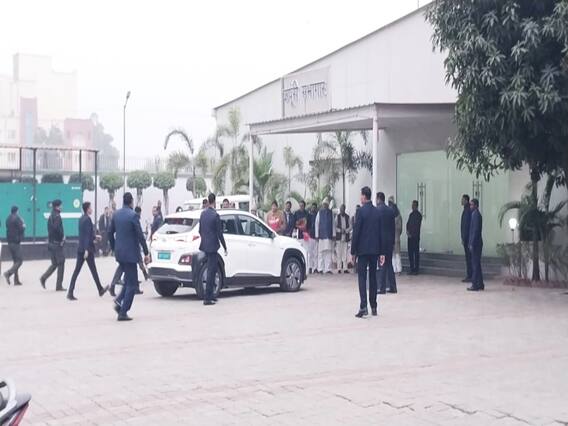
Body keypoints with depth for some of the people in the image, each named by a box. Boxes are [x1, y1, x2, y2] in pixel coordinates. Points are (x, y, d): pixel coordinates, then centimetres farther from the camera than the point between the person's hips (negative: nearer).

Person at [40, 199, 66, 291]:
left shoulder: (51, 216, 13)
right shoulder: (57, 216, -14)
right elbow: (57, 228, -28)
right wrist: (62, 236, -13)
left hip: (50, 242, 8)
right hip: (57, 243, -8)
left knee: (54, 264, 17)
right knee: (61, 264, 1)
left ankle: (43, 278, 0)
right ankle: (59, 286, 3)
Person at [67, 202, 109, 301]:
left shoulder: (81, 219, 11)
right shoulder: (87, 219, -15)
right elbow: (87, 235, -20)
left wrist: (94, 237, 29)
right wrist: (87, 249, -23)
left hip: (80, 248, 8)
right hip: (87, 248, -8)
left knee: (77, 270, 3)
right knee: (93, 270, 6)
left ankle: (70, 292, -3)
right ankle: (100, 290, 21)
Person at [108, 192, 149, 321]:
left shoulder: (116, 214, 7)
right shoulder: (133, 215, -14)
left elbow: (110, 233, 13)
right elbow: (140, 235, -15)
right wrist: (146, 253, -10)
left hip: (119, 253, 7)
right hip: (130, 253, -7)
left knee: (129, 279, 23)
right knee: (132, 283, 1)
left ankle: (119, 301, 5)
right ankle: (123, 312, -2)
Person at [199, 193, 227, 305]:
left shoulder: (203, 213, 8)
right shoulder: (215, 215, -15)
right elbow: (219, 233, -13)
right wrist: (225, 247, -7)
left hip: (205, 245, 8)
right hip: (212, 246, -8)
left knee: (211, 270, 17)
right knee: (211, 271, -5)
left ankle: (210, 295, 24)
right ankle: (207, 298, -6)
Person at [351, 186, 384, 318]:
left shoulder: (361, 211, -10)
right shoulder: (377, 212, 7)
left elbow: (356, 232, -11)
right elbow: (380, 232, 10)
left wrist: (353, 251, -5)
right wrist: (381, 252, 14)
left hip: (363, 249, -5)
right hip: (375, 249, 6)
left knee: (362, 277, -5)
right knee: (373, 277, 11)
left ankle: (363, 307, -13)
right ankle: (374, 307, 15)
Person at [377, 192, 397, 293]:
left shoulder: (376, 210, -10)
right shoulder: (391, 210, 8)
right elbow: (393, 227, 11)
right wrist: (393, 241, 16)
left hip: (380, 240, -6)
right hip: (389, 240, 6)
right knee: (389, 263, 13)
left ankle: (382, 288, -3)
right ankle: (392, 287, 14)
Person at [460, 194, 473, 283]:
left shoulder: (467, 210, -16)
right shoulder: (466, 210, 15)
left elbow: (466, 225, -20)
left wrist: (464, 238, -19)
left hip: (467, 238, -10)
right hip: (466, 238, 10)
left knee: (469, 257, -7)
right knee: (468, 257, 11)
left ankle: (469, 276, -5)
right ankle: (469, 276, 15)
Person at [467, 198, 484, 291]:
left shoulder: (476, 215, -14)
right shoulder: (476, 214, 15)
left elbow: (475, 230, -19)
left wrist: (472, 244, -19)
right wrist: (471, 242, 17)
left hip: (475, 243, -10)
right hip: (476, 243, 10)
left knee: (475, 264, -7)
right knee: (477, 264, 13)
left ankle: (475, 285, -5)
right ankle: (480, 284, 18)